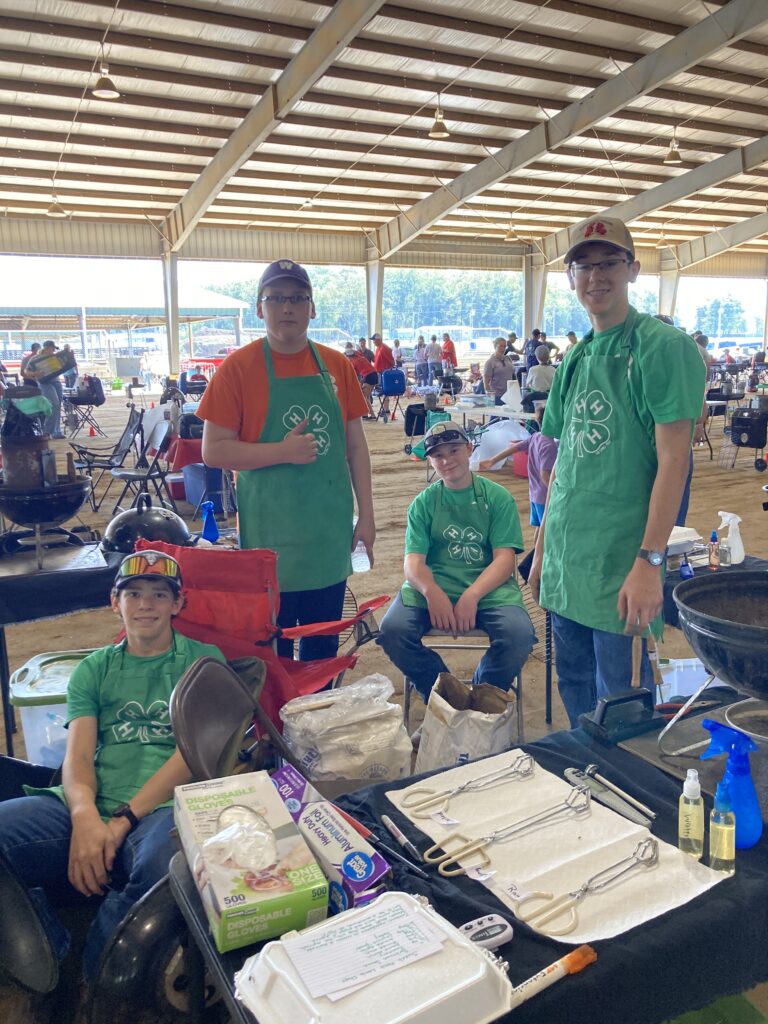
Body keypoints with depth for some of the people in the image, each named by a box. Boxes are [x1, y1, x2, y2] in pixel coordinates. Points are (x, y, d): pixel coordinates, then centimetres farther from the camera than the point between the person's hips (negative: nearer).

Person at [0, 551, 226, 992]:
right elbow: (78, 757, 7)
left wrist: (123, 820, -12)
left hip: (162, 808, -3)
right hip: (88, 811, 3)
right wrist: (84, 817, -16)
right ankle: (46, 943, -5)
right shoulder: (94, 669, 21)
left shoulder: (204, 659, 12)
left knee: (165, 860, -40)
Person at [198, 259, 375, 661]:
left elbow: (356, 446, 9)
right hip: (271, 534, -3)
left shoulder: (337, 365, 4)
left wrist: (366, 515, 5)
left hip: (330, 529, 4)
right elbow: (213, 450, -9)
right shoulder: (238, 367, -6)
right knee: (272, 648, 7)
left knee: (324, 647, 15)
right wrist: (282, 451, -20)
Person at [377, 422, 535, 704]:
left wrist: (471, 596, -21)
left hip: (488, 588, -1)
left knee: (519, 635, -30)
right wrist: (432, 592, -24)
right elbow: (413, 561, 0)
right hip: (432, 588, 1)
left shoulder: (498, 498, 7)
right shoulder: (423, 503, 11)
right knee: (392, 631, -28)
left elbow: (504, 559, -3)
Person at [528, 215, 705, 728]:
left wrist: (650, 561, -20)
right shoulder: (575, 358, 12)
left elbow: (673, 460, -15)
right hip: (566, 565, 7)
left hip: (622, 570, -7)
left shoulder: (664, 346, -9)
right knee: (575, 689, 19)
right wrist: (543, 551, 14)